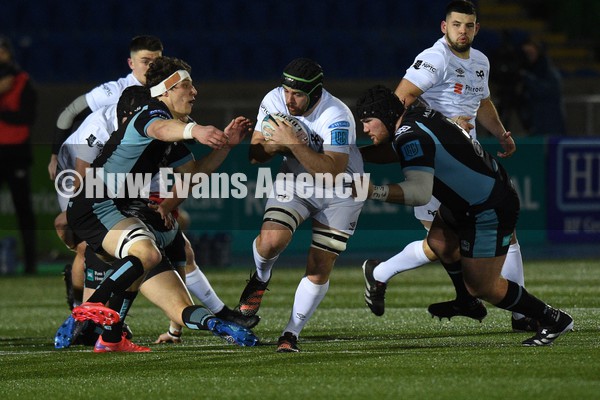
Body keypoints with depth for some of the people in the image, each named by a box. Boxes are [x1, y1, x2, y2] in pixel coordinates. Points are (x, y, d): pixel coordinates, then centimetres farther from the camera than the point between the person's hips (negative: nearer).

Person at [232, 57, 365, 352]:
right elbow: (255, 153, -6)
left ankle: (291, 334, 10)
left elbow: (332, 171, -40)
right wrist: (276, 145, -28)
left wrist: (294, 143, -43)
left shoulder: (336, 117, -31)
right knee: (271, 241, -23)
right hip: (295, 183, 3)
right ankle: (260, 279, 12)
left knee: (319, 272, -6)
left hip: (340, 195, -3)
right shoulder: (274, 101, -14)